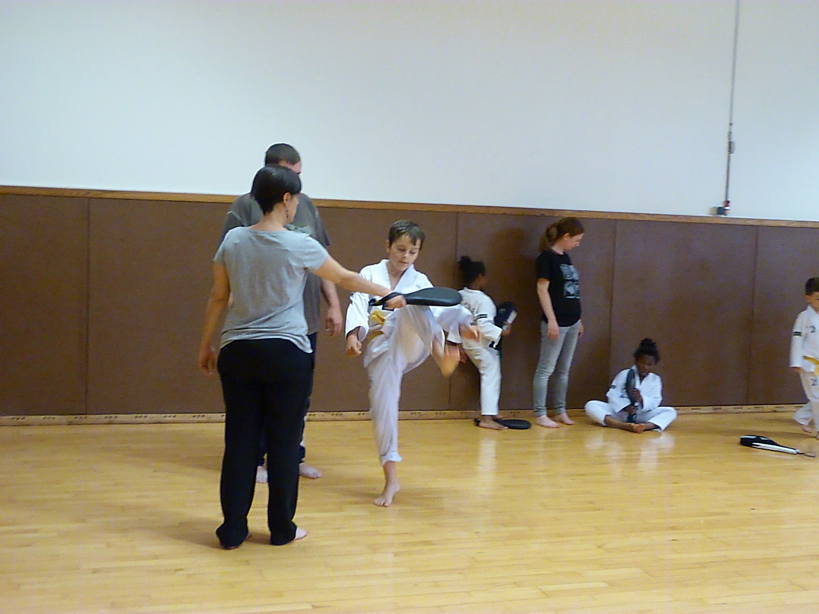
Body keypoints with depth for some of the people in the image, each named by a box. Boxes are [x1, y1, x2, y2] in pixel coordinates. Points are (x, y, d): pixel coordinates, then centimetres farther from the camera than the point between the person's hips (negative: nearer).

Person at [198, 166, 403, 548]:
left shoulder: (233, 241, 2)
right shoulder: (299, 246, -8)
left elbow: (218, 297, 9)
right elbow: (345, 279, 3)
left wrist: (205, 345, 19)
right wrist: (388, 295, 17)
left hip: (237, 353, 4)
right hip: (286, 355, -4)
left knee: (239, 442, 9)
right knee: (284, 442, 8)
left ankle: (232, 530, 14)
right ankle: (282, 529, 19)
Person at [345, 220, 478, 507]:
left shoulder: (420, 281, 10)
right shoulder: (370, 274, 7)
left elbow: (439, 308, -5)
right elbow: (358, 306, -7)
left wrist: (462, 326, -26)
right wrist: (353, 334, -27)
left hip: (412, 344, 0)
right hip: (382, 349, 0)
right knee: (383, 408, -7)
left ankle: (442, 353, -45)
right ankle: (391, 480, 7)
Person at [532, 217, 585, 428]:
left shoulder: (565, 257, 14)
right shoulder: (546, 257, -10)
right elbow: (542, 289, -14)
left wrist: (578, 320, 19)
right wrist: (551, 320, -18)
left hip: (572, 322, 8)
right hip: (556, 322, -8)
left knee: (564, 370, 13)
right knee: (546, 369, -1)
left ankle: (560, 411, 21)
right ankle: (540, 415, 5)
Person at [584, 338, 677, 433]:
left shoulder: (655, 379, 4)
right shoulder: (624, 375, -2)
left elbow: (655, 401, -6)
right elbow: (613, 395, -10)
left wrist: (641, 399, -26)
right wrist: (625, 407, -26)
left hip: (643, 415, 1)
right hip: (620, 411, -1)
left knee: (671, 411, -19)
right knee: (591, 405, -25)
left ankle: (646, 426, -49)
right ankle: (624, 425, -48)